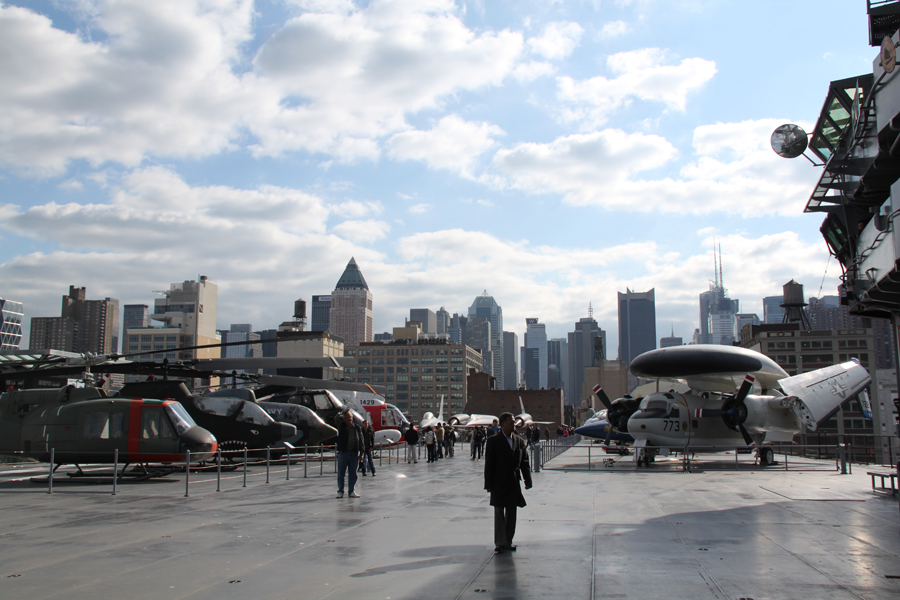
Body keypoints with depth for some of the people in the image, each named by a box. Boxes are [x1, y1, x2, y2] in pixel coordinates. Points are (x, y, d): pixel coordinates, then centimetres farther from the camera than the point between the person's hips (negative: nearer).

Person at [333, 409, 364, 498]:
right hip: (343, 453, -2)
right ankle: (340, 491, 12)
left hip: (354, 454, 2)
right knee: (341, 473, 3)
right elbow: (336, 418, -14)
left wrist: (361, 453, 7)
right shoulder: (341, 426, 3)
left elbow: (361, 441, 10)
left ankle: (352, 491, 15)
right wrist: (343, 412, -9)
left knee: (353, 474, 7)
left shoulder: (357, 428, 8)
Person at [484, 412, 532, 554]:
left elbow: (525, 462, 9)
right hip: (499, 483, -4)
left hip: (514, 484, 4)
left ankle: (508, 541, 20)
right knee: (499, 514, 1)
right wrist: (488, 484, -9)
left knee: (511, 514, 10)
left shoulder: (519, 441, 7)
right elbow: (489, 464, -6)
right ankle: (499, 543, 7)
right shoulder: (493, 441, -5)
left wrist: (528, 480, 0)